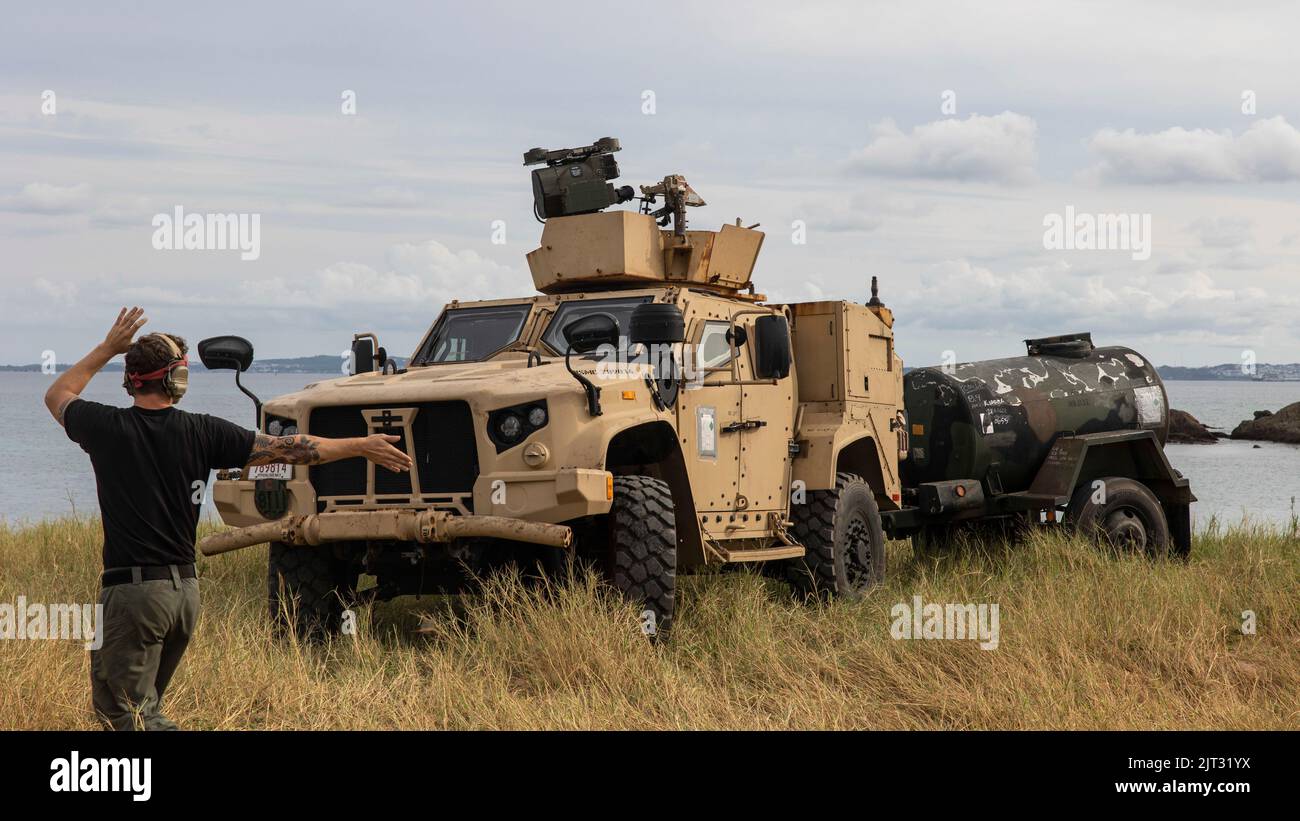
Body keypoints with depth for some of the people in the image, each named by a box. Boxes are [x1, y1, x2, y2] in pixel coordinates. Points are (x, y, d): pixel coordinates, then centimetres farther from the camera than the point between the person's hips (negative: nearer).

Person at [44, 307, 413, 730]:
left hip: (133, 589, -5)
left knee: (123, 710, -3)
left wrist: (107, 348, 22)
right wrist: (362, 446, 11)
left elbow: (57, 396, 17)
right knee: (141, 703, 21)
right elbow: (284, 448, 2)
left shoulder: (107, 427, -6)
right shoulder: (200, 432, -1)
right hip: (185, 589, 5)